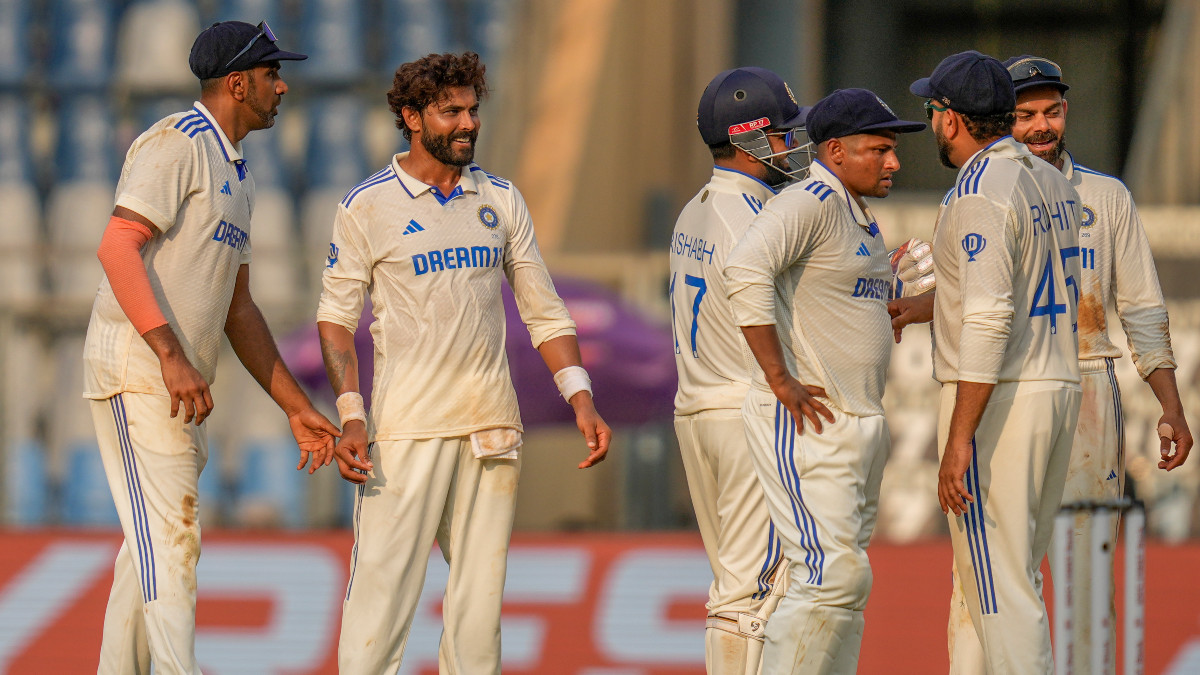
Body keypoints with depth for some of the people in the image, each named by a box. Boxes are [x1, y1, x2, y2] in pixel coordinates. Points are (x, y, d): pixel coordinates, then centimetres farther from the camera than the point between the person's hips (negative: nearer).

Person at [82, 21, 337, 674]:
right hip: (134, 369, -10)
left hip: (182, 388, 10)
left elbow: (237, 307, 25)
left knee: (153, 549, 12)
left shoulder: (235, 175, 22)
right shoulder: (176, 144, -9)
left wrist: (296, 407, 20)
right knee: (169, 542, -16)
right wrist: (172, 357, -30)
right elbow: (119, 246, -22)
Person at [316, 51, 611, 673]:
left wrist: (581, 400, 3)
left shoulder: (500, 199, 12)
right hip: (404, 426, -4)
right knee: (383, 587, -10)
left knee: (480, 592, 5)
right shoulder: (368, 206, 0)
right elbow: (336, 317, 0)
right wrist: (350, 416, -12)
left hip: (492, 425, 5)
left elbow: (543, 311, 15)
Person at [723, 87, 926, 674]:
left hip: (861, 423, 10)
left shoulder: (862, 219, 18)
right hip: (806, 424, -10)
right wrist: (781, 380, -26)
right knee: (833, 576, -15)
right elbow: (746, 273, -29)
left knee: (845, 581, 10)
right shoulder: (809, 204, -13)